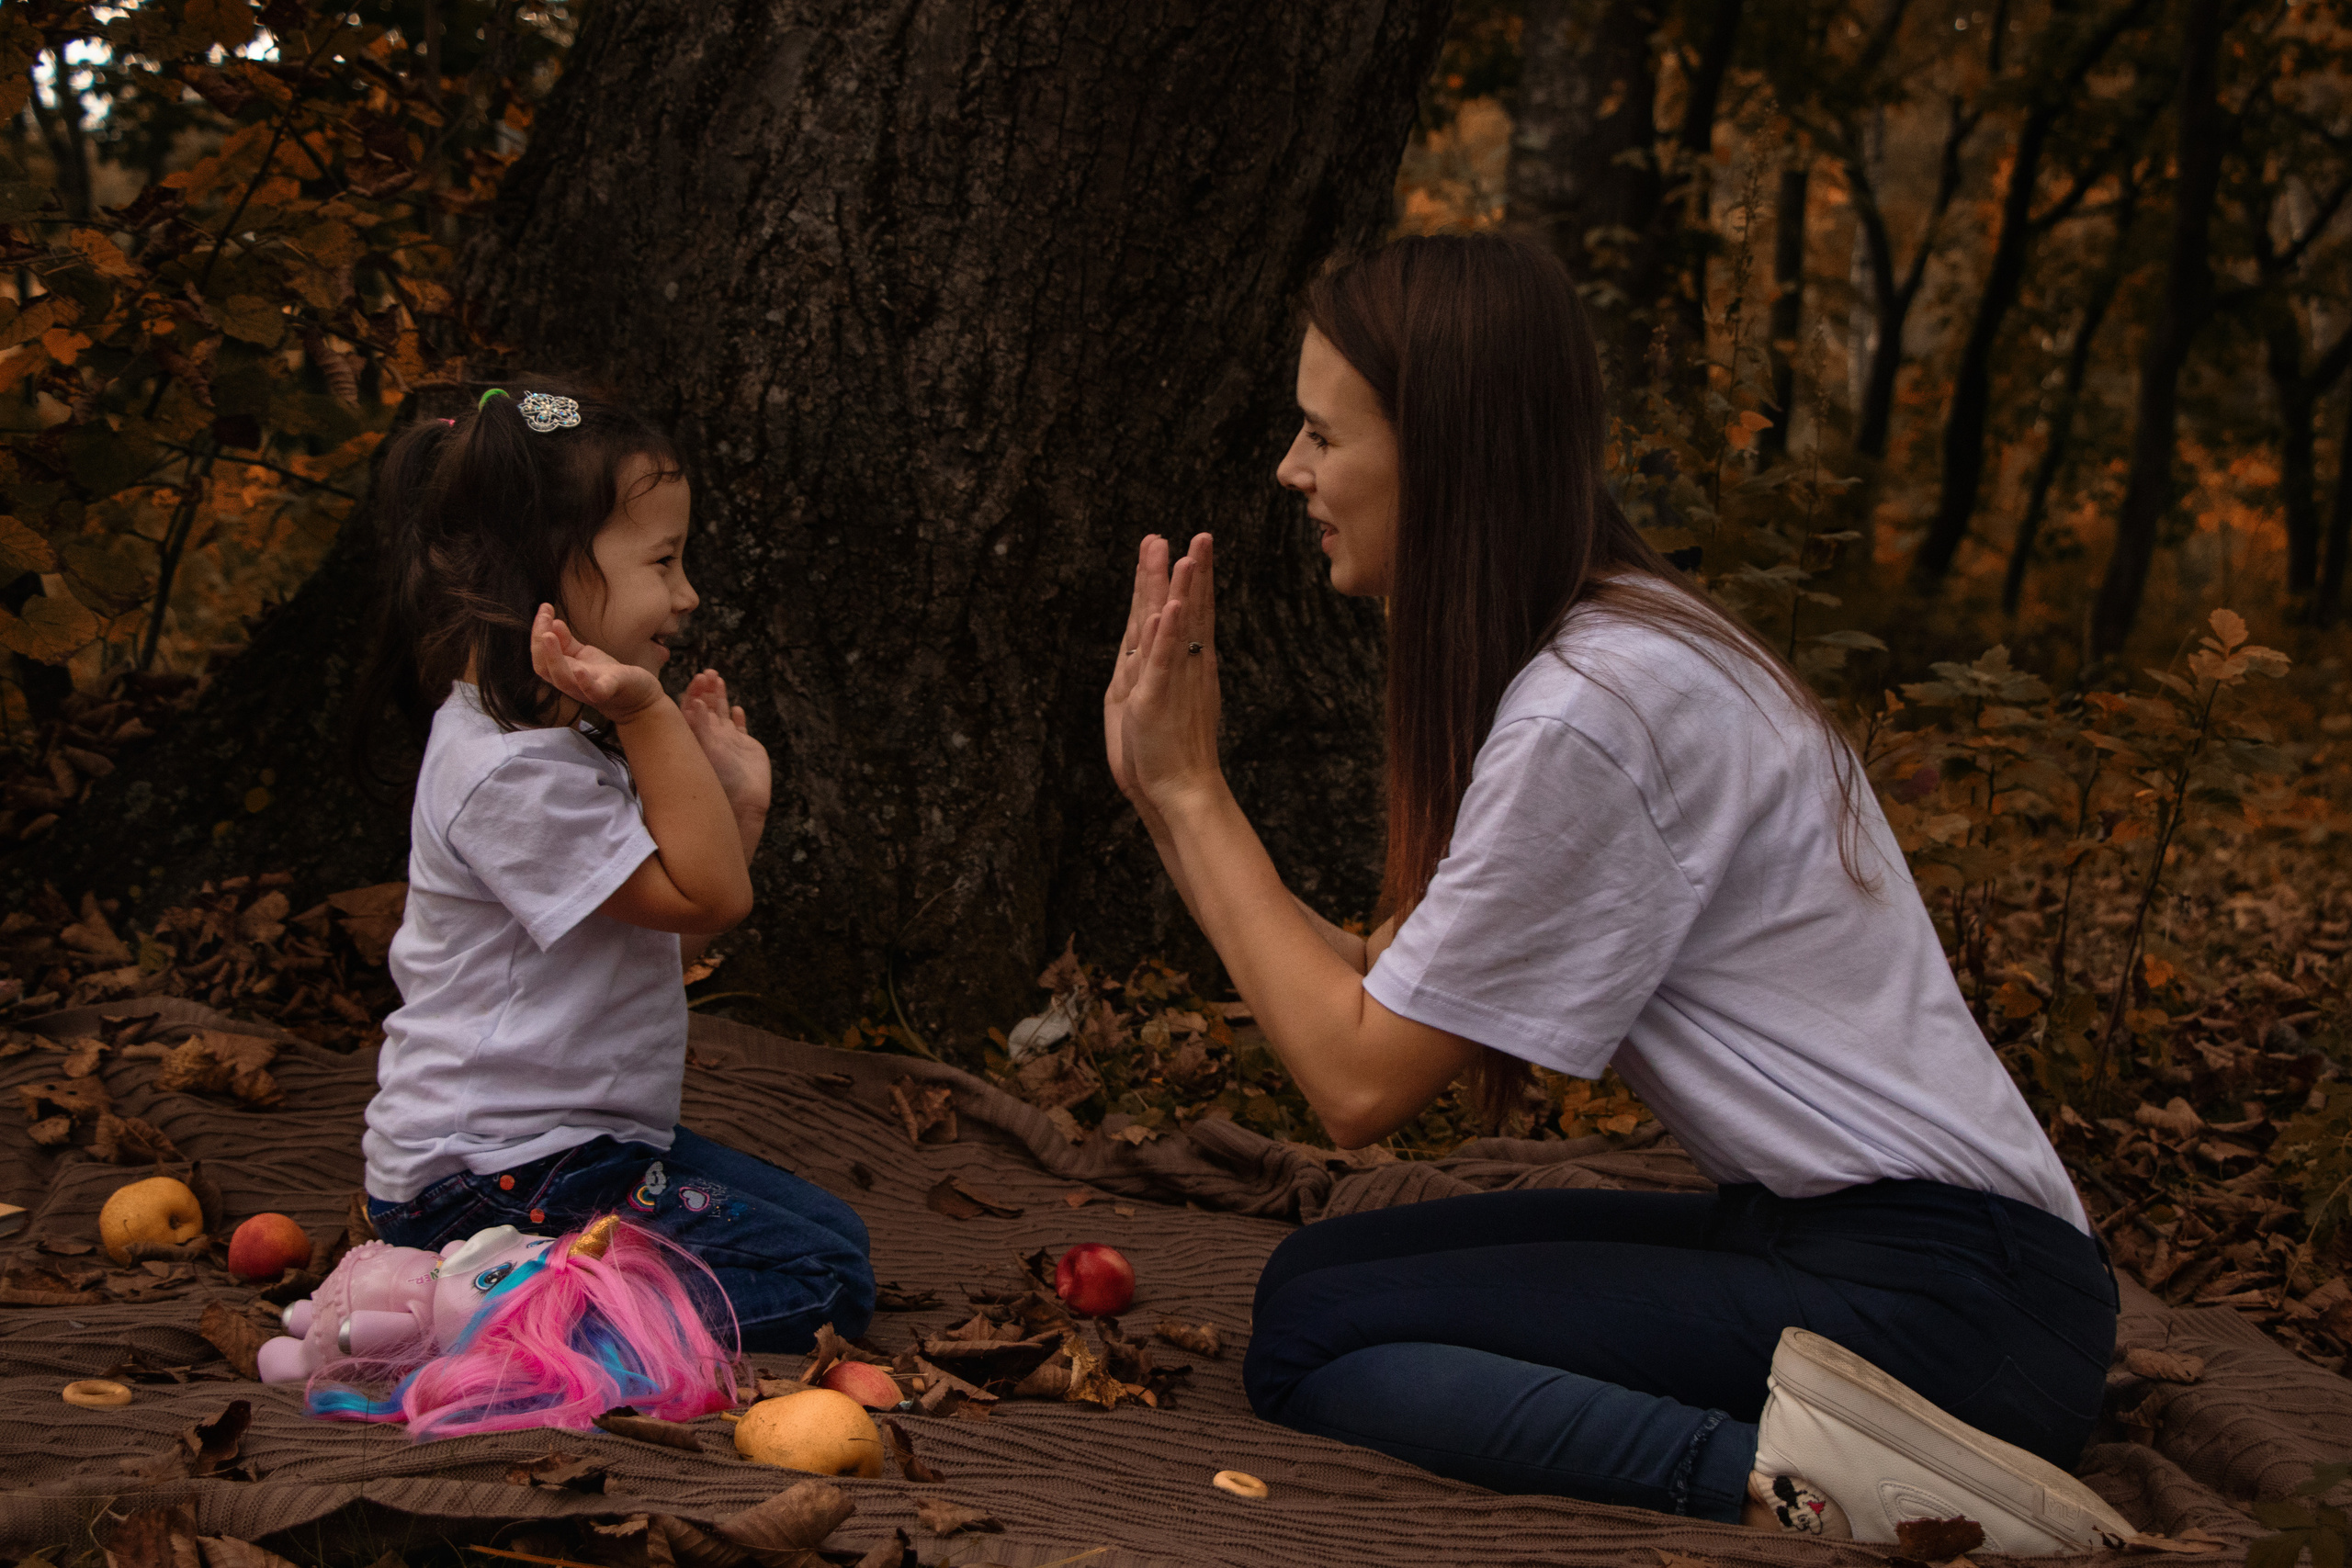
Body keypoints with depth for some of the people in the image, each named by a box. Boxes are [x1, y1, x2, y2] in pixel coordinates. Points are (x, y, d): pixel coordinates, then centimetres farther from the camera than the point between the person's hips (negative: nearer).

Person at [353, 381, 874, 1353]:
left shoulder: (565, 742, 12)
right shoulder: (508, 771, -22)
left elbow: (670, 938, 15)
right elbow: (706, 897, -21)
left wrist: (735, 810, 5)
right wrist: (649, 715, -25)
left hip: (581, 1144, 11)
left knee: (827, 1229, 18)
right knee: (818, 1285, -14)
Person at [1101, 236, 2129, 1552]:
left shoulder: (1592, 712, -20)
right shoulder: (1622, 632, 11)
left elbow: (1362, 1082, -13)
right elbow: (1374, 1000, 11)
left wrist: (1195, 790, -5)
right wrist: (1169, 791, 5)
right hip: (1829, 1229, 10)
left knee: (1312, 1339, -13)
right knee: (1322, 1269, 6)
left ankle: (1780, 1477, -23)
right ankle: (1793, 1444, -1)